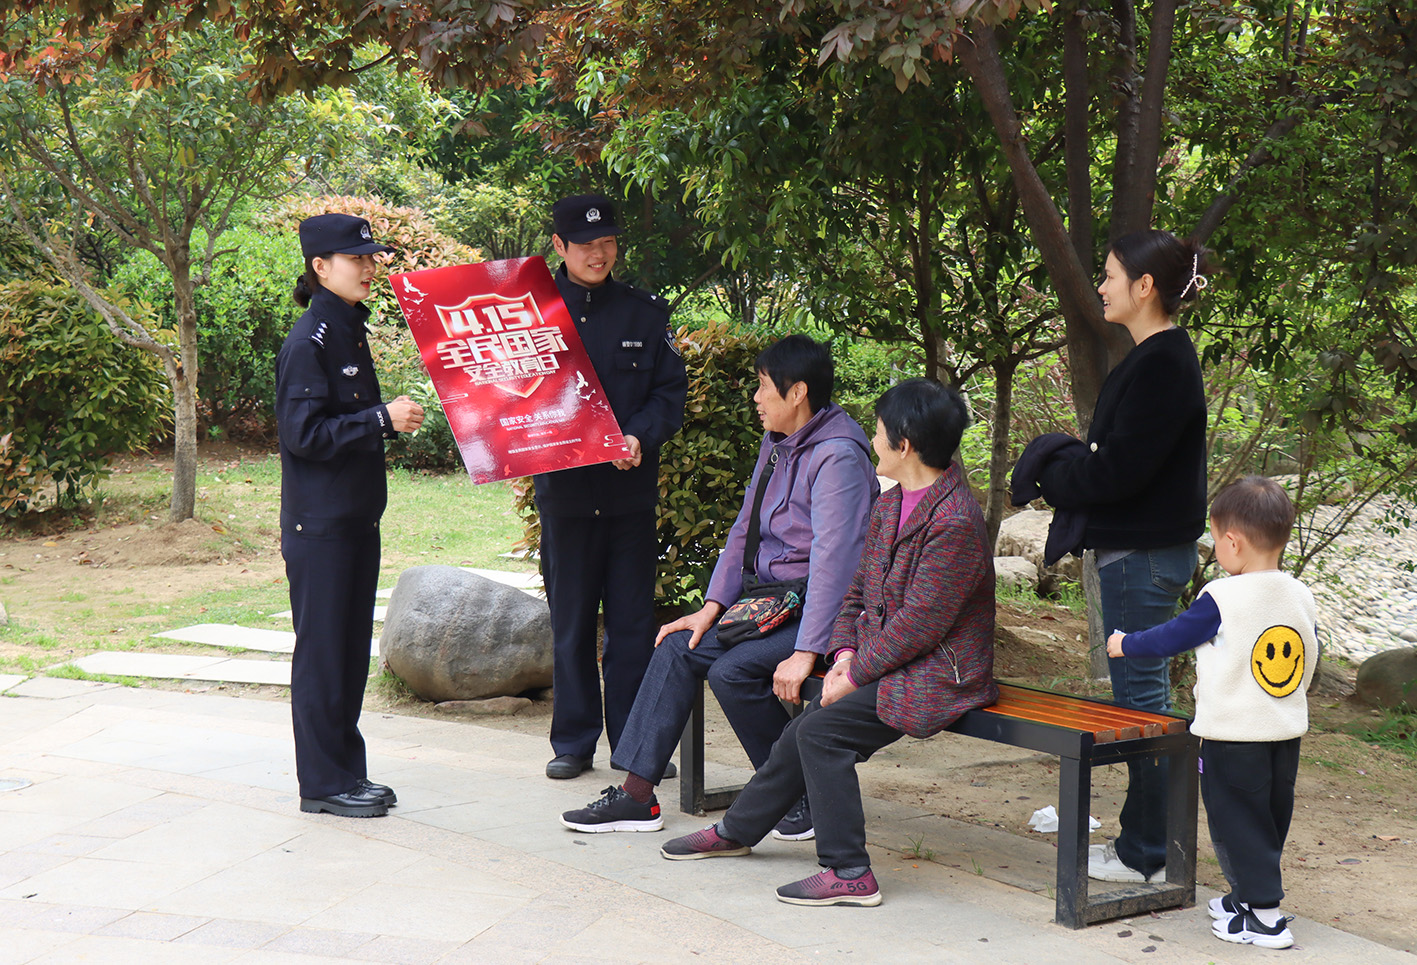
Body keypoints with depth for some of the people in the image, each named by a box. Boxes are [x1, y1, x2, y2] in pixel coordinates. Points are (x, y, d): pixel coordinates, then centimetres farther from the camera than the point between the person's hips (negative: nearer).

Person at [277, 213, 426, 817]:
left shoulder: (352, 333, 13)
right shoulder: (308, 344, -14)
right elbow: (304, 434, -20)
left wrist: (396, 419, 6)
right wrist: (382, 419, -21)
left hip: (358, 518, 9)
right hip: (319, 524, -9)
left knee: (352, 647, 13)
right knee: (322, 649, -1)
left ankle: (347, 772, 22)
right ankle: (323, 783, 8)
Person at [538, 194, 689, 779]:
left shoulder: (645, 314, 8)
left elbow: (670, 392, 5)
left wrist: (640, 437, -12)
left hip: (631, 487, 1)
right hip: (564, 487, -1)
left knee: (633, 621, 4)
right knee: (570, 621, 5)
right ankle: (573, 742, 15)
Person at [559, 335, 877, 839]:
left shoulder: (837, 456, -20)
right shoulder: (776, 444, 11)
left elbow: (834, 560, -27)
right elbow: (744, 532, 16)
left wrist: (805, 653, -32)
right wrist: (712, 606, 5)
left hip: (820, 609, -9)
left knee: (733, 670, -26)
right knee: (680, 647, -4)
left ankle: (803, 797, -9)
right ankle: (637, 795, -2)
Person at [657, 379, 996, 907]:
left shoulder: (954, 521, -21)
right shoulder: (889, 506, 10)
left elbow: (919, 623, -23)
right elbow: (859, 589, 16)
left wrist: (857, 674, -17)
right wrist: (845, 653, 0)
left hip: (936, 678, -9)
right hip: (888, 664, 9)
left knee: (822, 730, -20)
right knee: (806, 728, 4)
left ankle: (849, 873, -13)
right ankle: (736, 830, 26)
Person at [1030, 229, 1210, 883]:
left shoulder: (1164, 365, -19)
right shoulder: (1152, 358, 13)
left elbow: (1120, 467, -22)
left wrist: (1055, 480, -7)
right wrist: (1063, 465, 0)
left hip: (1144, 553, -10)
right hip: (1136, 546, 10)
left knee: (1140, 695, -3)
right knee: (1141, 690, 15)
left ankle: (1143, 854, 5)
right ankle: (1144, 839, 25)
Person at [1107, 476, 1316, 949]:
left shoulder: (1220, 600, -18)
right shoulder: (1302, 598, 2)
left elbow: (1171, 638, -7)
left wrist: (1125, 645, 11)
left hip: (1233, 736, -7)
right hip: (1288, 732, 7)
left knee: (1236, 821, 1)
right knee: (1271, 818, 18)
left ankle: (1263, 915, -1)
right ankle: (1248, 894, 31)